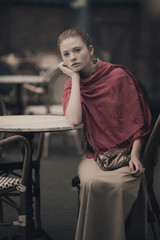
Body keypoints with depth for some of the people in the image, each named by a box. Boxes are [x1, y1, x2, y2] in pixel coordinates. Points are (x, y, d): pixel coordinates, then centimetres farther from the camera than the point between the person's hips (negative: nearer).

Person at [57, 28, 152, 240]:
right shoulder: (71, 84, 6)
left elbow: (139, 120, -1)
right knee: (92, 183, -31)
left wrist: (135, 154, -13)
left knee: (119, 184, -33)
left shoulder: (119, 75, -4)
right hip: (94, 155, 2)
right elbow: (74, 120, -14)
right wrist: (75, 78, -8)